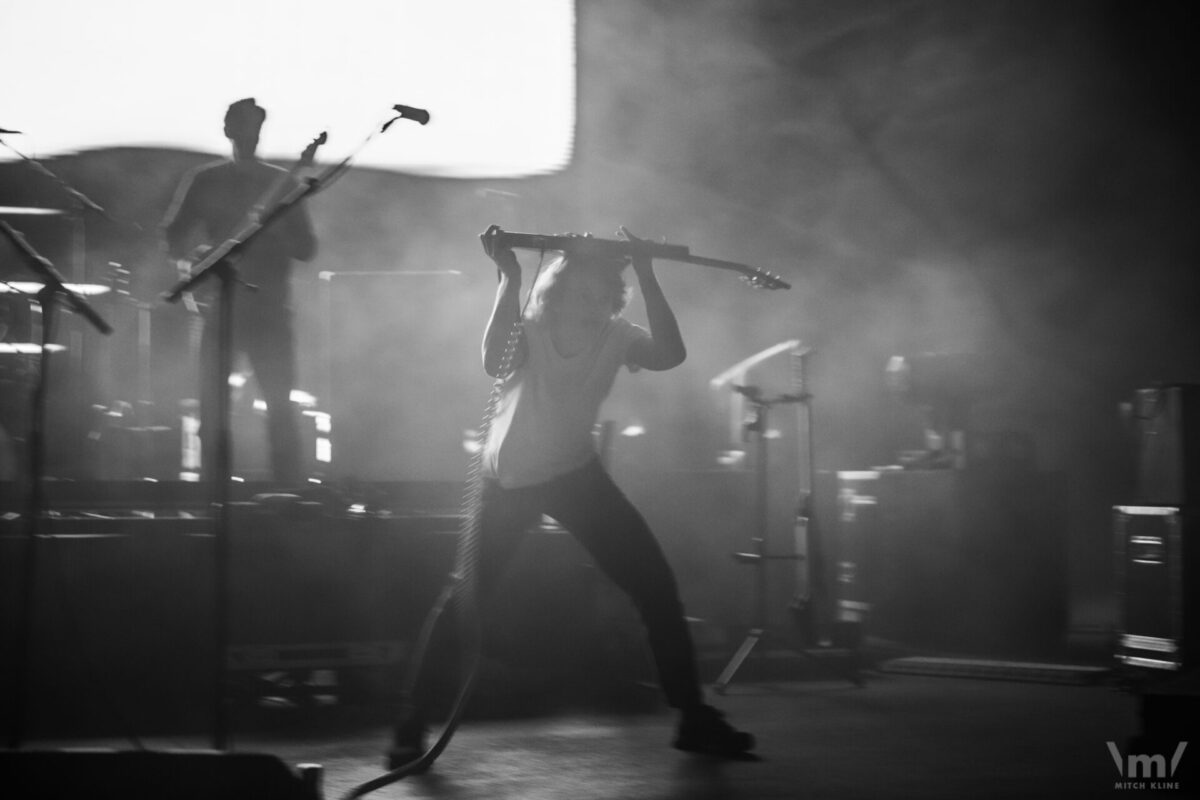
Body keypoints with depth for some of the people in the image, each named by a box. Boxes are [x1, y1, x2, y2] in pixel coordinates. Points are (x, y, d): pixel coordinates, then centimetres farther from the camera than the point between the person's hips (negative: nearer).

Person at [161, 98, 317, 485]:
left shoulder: (282, 183, 9)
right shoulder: (203, 181, 9)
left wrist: (274, 223, -14)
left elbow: (307, 249, 3)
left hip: (270, 309, 0)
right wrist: (196, 258, -11)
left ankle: (291, 489, 2)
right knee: (212, 405, -2)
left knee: (280, 403, -5)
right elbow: (174, 240, 9)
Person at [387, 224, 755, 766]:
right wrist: (509, 279, -39)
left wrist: (646, 275, -31)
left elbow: (670, 355, -27)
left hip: (576, 473, 3)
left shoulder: (615, 336, -8)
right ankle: (413, 725, 10)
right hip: (508, 480, -3)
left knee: (655, 585, -5)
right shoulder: (529, 331, -15)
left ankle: (694, 719, 7)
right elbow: (495, 363, -39)